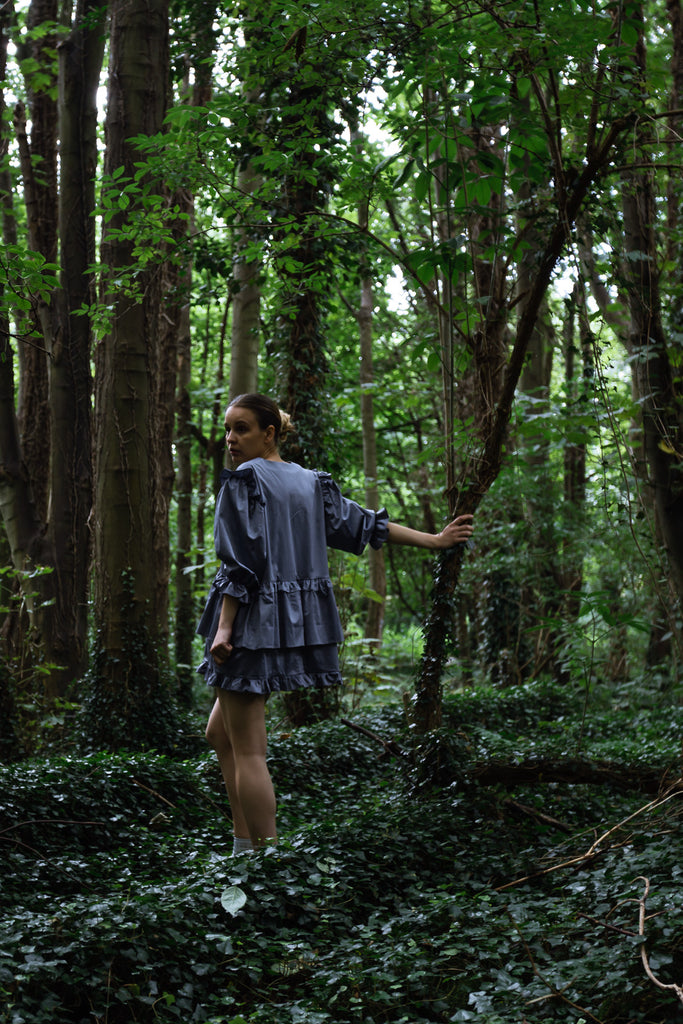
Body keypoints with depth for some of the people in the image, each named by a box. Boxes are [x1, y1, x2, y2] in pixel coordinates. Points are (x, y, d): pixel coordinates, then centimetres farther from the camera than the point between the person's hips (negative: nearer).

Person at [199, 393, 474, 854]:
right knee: (220, 732, 19)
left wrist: (224, 627, -17)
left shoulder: (243, 480, -9)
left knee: (247, 750, -4)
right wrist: (435, 540, 19)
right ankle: (245, 843, 18)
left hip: (252, 623, -8)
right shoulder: (311, 482, 13)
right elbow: (361, 523, 13)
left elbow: (241, 563, -16)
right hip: (295, 622, 8)